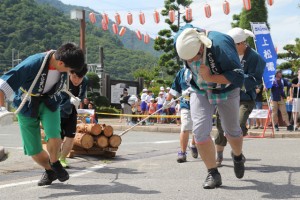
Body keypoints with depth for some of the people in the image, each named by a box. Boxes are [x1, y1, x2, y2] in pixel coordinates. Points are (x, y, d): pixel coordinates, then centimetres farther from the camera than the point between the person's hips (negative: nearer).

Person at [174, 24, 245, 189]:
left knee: (231, 130, 14)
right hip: (200, 91, 3)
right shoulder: (181, 40, -22)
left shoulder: (220, 44, -37)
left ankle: (238, 156, 47)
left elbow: (238, 77, -35)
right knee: (200, 131, -12)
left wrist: (210, 78, -38)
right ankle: (213, 174, 1)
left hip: (225, 90, -3)